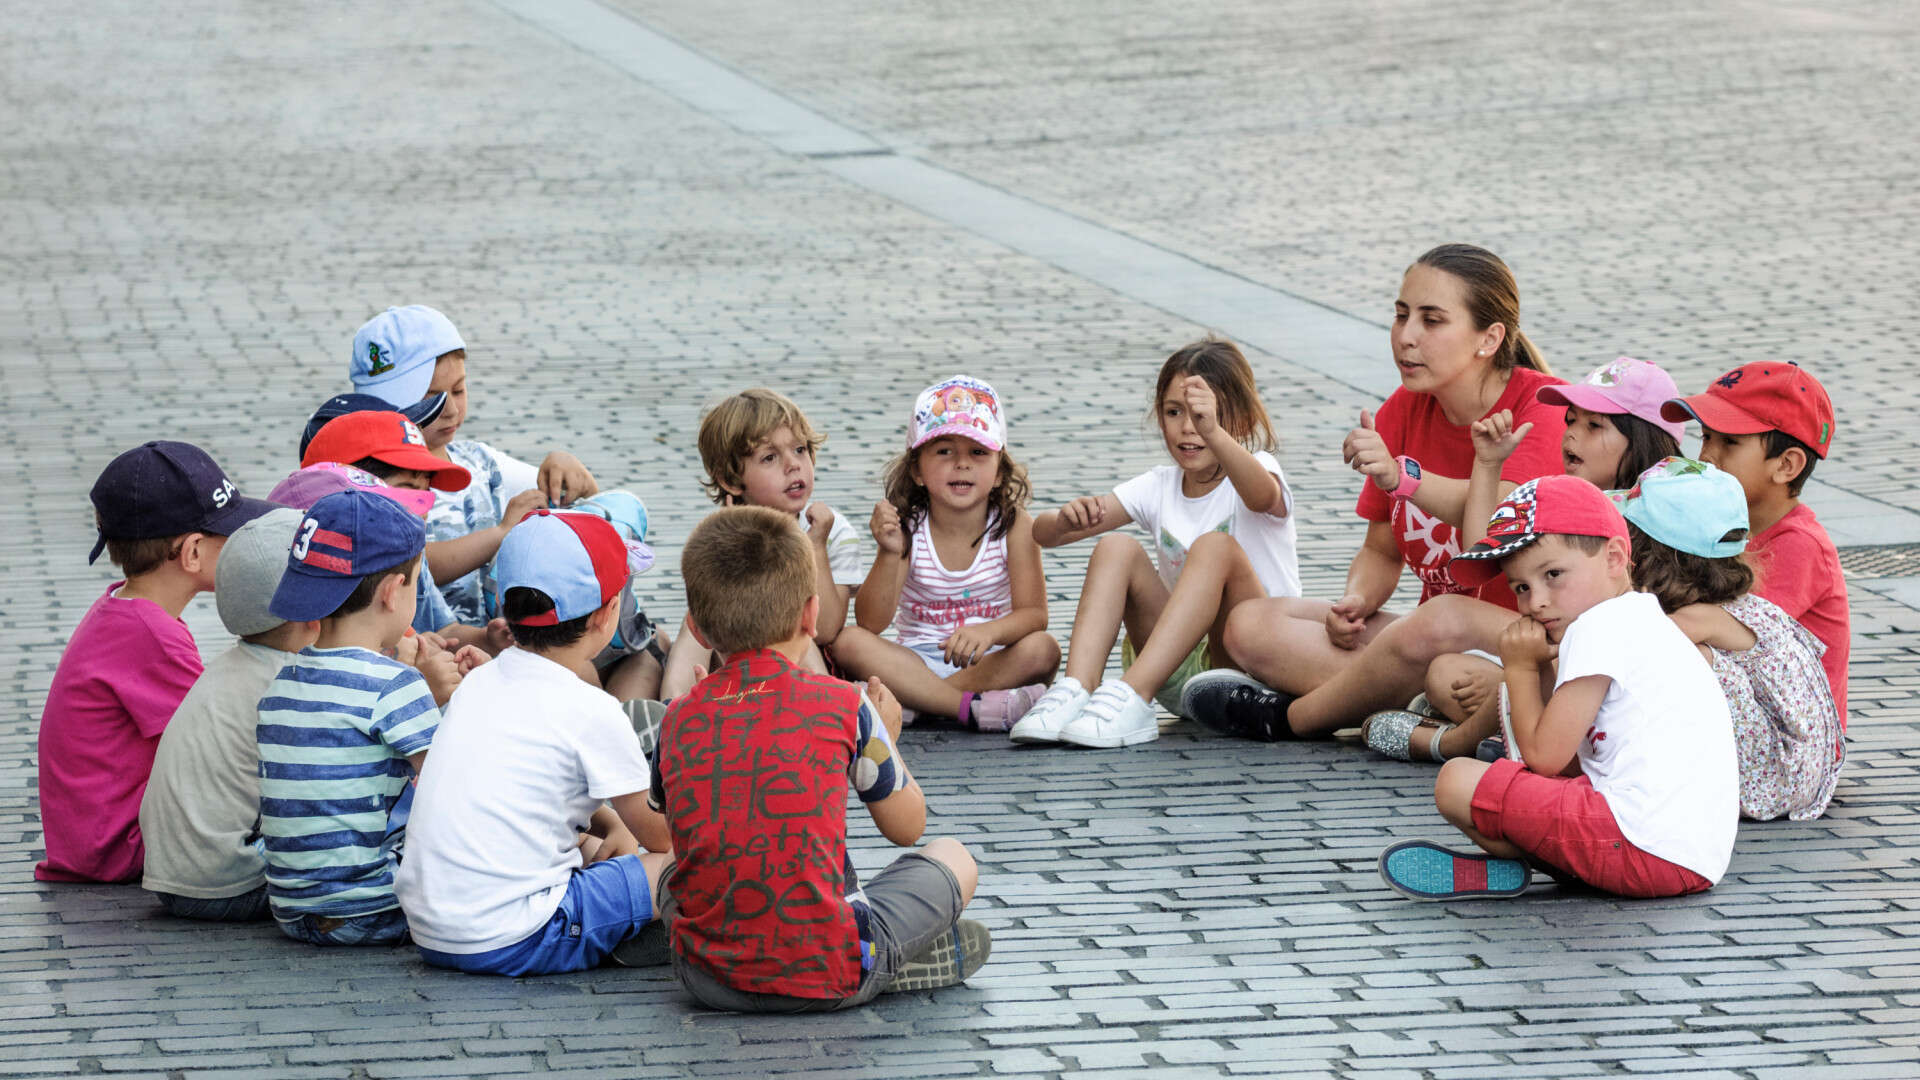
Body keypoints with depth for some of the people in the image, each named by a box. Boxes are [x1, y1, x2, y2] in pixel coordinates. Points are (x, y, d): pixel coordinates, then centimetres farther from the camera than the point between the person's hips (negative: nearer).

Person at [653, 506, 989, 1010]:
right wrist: (884, 737, 29)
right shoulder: (843, 705, -4)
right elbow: (907, 827, 10)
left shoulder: (679, 718, 3)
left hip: (709, 980, 2)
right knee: (953, 858, 21)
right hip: (827, 978, -2)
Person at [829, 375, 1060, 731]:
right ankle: (972, 707, -35)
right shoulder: (905, 528, -9)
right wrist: (889, 555, -31)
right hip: (916, 659, 0)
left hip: (991, 661, 0)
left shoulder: (1014, 527, -7)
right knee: (847, 642, -26)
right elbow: (871, 623, -15)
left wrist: (989, 632, -35)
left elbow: (1033, 615, -13)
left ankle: (914, 702, -27)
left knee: (1042, 649, -30)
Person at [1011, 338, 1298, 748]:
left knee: (1216, 546, -28)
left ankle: (1130, 697, -38)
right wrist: (1066, 520, -25)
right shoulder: (1159, 488, 7)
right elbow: (1042, 534, 0)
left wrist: (1215, 435, -54)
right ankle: (1075, 691, -30)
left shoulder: (1258, 470, -5)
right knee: (1116, 549, -14)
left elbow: (1261, 495, -34)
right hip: (1184, 671, 4)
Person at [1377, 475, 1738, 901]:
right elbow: (1564, 761, 22)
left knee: (1457, 782, -10)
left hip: (1650, 847, -11)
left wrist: (1521, 670, 5)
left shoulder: (1600, 626, -8)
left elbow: (1544, 755, -9)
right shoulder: (1640, 622, 24)